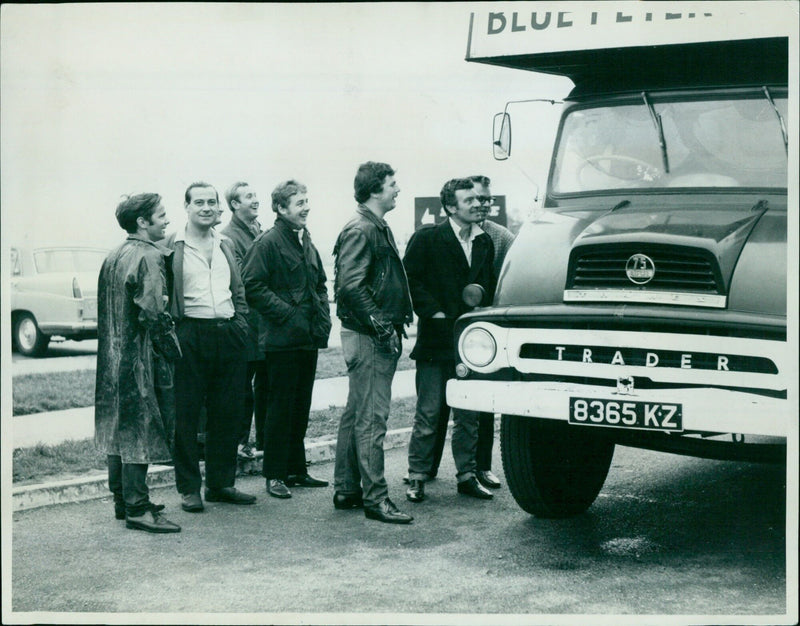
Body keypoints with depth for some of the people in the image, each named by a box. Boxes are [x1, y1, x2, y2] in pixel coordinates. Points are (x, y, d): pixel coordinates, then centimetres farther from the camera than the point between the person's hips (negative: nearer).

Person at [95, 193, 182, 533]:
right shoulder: (149, 256, -15)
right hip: (141, 358, -9)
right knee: (140, 431, -6)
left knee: (118, 429, 14)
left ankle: (123, 501, 23)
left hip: (114, 357, 9)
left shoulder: (113, 257, 13)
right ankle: (137, 508, -4)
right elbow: (152, 313, -21)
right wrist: (171, 349, -12)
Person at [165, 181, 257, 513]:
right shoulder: (172, 246, -2)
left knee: (227, 412, 9)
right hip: (190, 334, -5)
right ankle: (189, 488, 8)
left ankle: (221, 483, 19)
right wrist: (170, 330, -11)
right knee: (186, 414, 0)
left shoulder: (226, 246, 16)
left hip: (228, 334, 5)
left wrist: (241, 324, 10)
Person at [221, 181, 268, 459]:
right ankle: (240, 441, 7)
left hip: (268, 321, 7)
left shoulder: (261, 233, 18)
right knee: (243, 385, -1)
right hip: (247, 322, -7)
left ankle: (264, 438, 20)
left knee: (265, 382, 12)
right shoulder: (229, 236, -7)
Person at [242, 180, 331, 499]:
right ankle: (274, 475, 5)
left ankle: (296, 470, 22)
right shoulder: (267, 243, -9)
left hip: (309, 339, 8)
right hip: (284, 339, -8)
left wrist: (322, 316, 10)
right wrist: (289, 314, -18)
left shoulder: (306, 243, 17)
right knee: (280, 409, -2)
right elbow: (254, 288, -16)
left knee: (300, 408, 13)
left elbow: (320, 283, 26)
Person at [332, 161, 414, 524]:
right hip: (368, 339, -10)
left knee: (355, 415, 14)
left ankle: (346, 491, 22)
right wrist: (381, 327, -20)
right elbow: (351, 286, -23)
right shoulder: (359, 231, -14)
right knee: (371, 419, -7)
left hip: (377, 336, 10)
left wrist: (393, 324, 14)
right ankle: (375, 498, -3)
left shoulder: (379, 229, 18)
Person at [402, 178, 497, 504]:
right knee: (428, 414, 0)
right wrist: (433, 312, -12)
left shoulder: (485, 242, 12)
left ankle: (467, 475, 18)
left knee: (468, 415, 9)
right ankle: (417, 477, 10)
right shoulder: (427, 239, -5)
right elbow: (409, 279, -7)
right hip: (436, 339, -5)